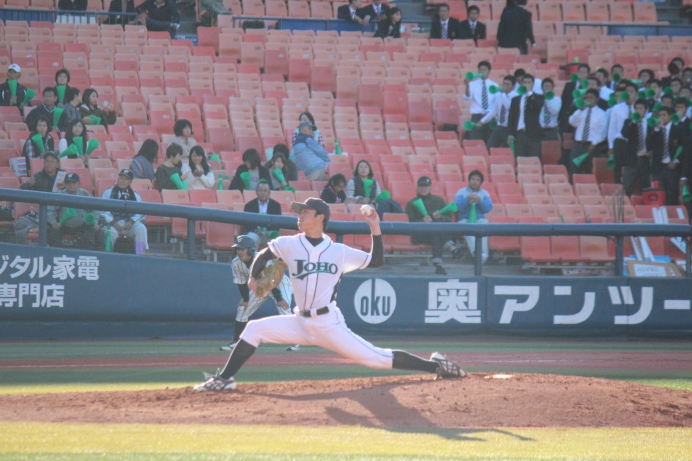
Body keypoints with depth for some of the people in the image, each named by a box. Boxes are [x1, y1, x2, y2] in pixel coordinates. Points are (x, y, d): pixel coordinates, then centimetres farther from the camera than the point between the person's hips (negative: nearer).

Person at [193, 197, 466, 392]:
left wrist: (375, 229, -11)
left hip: (329, 324, -3)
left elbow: (377, 261, -1)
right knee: (254, 329, -7)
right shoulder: (290, 245, 3)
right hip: (300, 323, 3)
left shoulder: (339, 252, -3)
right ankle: (224, 379, -3)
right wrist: (254, 277, 10)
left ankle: (434, 366, -2)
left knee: (374, 357, -10)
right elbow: (264, 255, 20)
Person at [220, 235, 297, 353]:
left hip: (279, 284, -6)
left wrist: (279, 299, -32)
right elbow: (241, 282, -4)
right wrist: (245, 299, -5)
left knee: (283, 307, -26)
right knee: (242, 309, 2)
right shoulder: (236, 263, -17)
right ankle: (236, 341, 13)